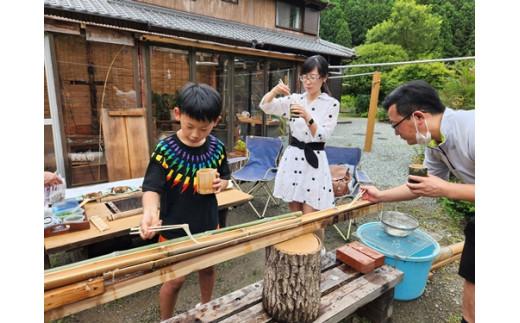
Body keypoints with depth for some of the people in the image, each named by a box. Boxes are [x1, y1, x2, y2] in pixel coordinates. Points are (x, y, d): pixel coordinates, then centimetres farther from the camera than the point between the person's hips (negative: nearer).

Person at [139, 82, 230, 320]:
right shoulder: (165, 149, -19)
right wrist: (150, 211, -45)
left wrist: (221, 184, -16)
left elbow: (225, 177, 7)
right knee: (176, 279, 8)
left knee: (207, 268, 23)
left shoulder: (217, 147, -7)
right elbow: (152, 188, -24)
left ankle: (206, 307, 51)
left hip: (208, 223, 4)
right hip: (175, 228, -4)